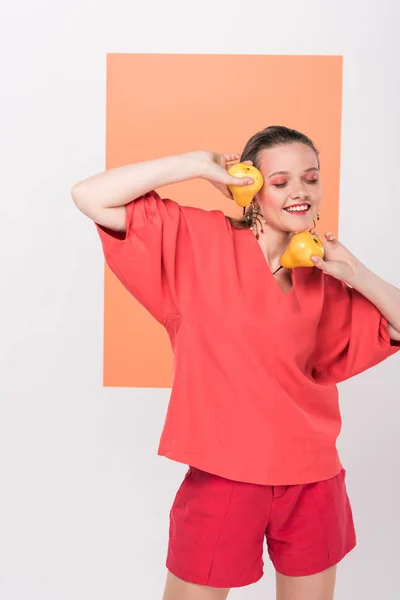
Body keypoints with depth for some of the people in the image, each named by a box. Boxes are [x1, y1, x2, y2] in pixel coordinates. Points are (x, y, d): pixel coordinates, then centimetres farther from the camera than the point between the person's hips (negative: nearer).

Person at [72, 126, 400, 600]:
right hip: (224, 474, -4)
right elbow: (89, 197, -12)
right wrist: (200, 165, -14)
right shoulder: (199, 239, -7)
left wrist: (354, 273, -5)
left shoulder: (324, 277, 4)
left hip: (311, 477, 4)